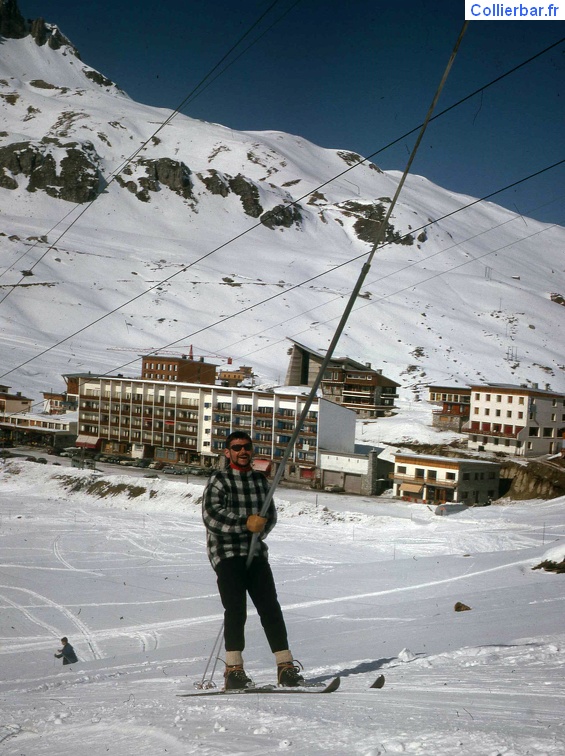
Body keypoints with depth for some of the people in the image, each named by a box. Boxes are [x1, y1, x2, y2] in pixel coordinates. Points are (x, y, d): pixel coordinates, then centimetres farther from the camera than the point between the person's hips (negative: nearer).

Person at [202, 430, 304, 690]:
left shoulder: (260, 479, 15)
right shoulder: (218, 480, 0)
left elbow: (270, 514, 14)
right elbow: (211, 515, -12)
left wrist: (259, 528, -7)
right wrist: (246, 523, -17)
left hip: (256, 552, 4)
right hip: (227, 553, -4)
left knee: (270, 608, -1)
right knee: (236, 609, -11)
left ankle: (286, 667, 2)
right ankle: (234, 669, -4)